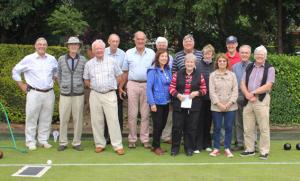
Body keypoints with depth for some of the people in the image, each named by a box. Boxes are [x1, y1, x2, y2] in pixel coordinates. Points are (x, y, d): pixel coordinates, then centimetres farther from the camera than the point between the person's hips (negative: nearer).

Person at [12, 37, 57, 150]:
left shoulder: (52, 59, 7)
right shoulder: (28, 59, -2)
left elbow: (57, 71, 26)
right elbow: (15, 71, 6)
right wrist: (21, 85, 3)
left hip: (49, 93, 3)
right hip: (34, 93, -3)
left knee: (46, 119, 7)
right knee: (31, 118, -2)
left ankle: (43, 140, 18)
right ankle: (30, 142, 7)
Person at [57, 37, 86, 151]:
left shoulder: (83, 60, 3)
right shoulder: (61, 59, 3)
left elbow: (85, 76, 10)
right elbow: (59, 75, 13)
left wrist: (80, 86, 9)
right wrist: (62, 87, 13)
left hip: (79, 94, 0)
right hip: (65, 94, 0)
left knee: (78, 119, 4)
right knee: (63, 119, 1)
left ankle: (77, 143, 14)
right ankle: (63, 143, 12)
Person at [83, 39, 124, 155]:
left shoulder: (111, 62, 4)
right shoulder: (89, 64, 8)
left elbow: (119, 76, 10)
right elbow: (86, 80, 16)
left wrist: (112, 86, 9)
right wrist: (94, 87, 7)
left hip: (110, 94, -2)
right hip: (95, 95, 2)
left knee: (113, 120, -5)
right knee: (96, 121, 5)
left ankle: (118, 146, -2)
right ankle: (100, 144, 16)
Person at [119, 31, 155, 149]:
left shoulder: (151, 53, 6)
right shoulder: (129, 53, 6)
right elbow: (125, 72, 9)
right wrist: (121, 86, 4)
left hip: (147, 85, 0)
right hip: (132, 85, 0)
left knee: (145, 114, 4)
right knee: (132, 113, 2)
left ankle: (145, 139, 11)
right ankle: (132, 139, 10)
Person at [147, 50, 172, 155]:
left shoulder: (168, 70, 7)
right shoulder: (153, 71, -11)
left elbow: (170, 85, 13)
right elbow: (149, 88, -12)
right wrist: (152, 103, -15)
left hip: (166, 102, 6)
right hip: (157, 102, -6)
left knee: (163, 124, 12)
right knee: (157, 125, 1)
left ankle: (155, 144, 28)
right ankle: (156, 146, 18)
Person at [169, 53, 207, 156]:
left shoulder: (199, 75, 3)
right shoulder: (177, 74, 2)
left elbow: (204, 89, 6)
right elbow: (171, 88, 2)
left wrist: (197, 93, -12)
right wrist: (177, 95, -14)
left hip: (193, 106, 0)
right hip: (179, 105, 0)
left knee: (191, 128, 5)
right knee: (177, 126, 3)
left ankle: (189, 148, 19)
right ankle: (175, 148, 16)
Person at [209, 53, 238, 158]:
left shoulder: (232, 75, 7)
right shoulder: (213, 75, 3)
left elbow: (235, 90, 2)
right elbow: (212, 91, -3)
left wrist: (230, 103, -9)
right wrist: (219, 104, -11)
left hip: (230, 106, 1)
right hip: (216, 107, -1)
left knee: (229, 127, 3)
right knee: (217, 128, 4)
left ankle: (227, 149, 12)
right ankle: (216, 148, 14)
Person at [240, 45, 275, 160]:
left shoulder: (270, 69, 0)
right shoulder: (249, 67, 13)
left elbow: (268, 86, -11)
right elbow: (242, 84, 7)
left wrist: (253, 93, -10)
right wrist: (248, 95, -10)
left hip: (262, 100, -4)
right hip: (248, 100, 5)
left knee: (264, 128, -2)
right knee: (248, 128, 8)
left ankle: (264, 151, 7)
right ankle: (250, 149, 19)